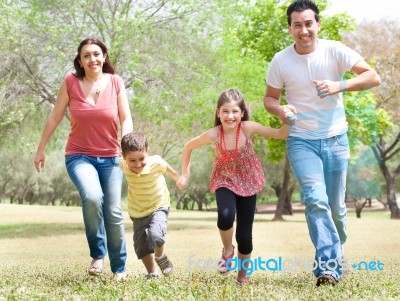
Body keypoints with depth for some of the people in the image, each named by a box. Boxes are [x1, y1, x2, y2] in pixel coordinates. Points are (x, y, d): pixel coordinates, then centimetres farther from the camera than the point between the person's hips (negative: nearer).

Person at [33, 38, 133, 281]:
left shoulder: (116, 82, -3)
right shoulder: (70, 82, -6)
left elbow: (126, 119, -3)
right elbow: (55, 117, 3)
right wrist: (41, 149, 8)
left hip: (110, 157, 2)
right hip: (79, 156, -2)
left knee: (113, 212, -2)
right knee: (92, 197, -30)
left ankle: (119, 267, 18)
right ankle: (98, 254, -9)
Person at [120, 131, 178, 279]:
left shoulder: (156, 163, -28)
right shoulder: (122, 166, -24)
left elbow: (167, 168, -4)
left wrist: (178, 178, 14)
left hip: (158, 207, -3)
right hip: (137, 212, 3)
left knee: (155, 235, -25)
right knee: (141, 246, 8)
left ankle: (160, 256, 7)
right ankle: (152, 273, 29)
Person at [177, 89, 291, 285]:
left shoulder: (248, 128, -22)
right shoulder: (213, 135, -21)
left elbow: (280, 134, -19)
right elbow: (188, 147, -4)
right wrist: (185, 175, -2)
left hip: (248, 182, 0)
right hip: (224, 181, 0)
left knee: (244, 232, 1)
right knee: (226, 216, -30)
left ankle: (243, 274, 26)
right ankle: (227, 250, 2)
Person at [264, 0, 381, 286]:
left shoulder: (335, 51, -9)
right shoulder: (280, 61, -6)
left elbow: (373, 77, -13)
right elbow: (269, 98, 6)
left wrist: (338, 86, -28)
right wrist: (280, 109, -18)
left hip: (335, 139, 1)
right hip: (301, 142, -1)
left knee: (336, 206, 10)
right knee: (316, 200, -20)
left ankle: (336, 256, 34)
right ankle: (329, 266, -22)